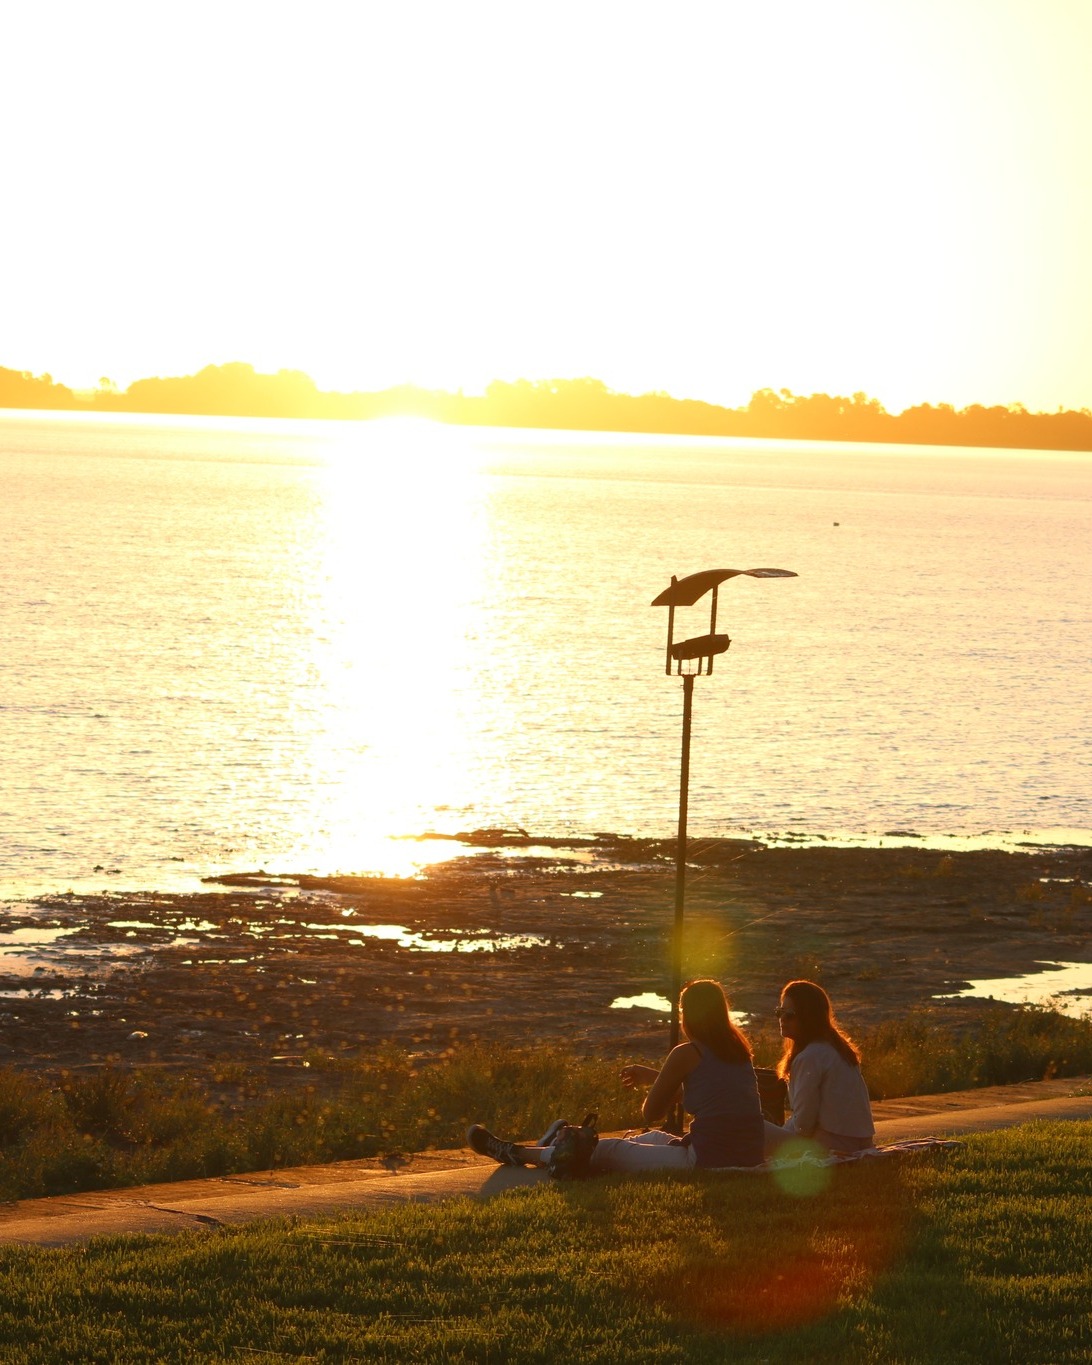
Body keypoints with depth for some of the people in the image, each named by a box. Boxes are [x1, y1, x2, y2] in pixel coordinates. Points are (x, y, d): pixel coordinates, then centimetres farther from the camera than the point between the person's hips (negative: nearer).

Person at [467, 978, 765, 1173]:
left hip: (705, 1159, -8)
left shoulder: (687, 1054, -9)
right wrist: (654, 1076, 36)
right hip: (749, 1156, 8)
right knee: (656, 1138, 33)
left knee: (610, 1151, 10)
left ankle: (517, 1154, 27)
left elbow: (651, 1113, -1)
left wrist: (654, 1081, 18)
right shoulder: (738, 1048, 11)